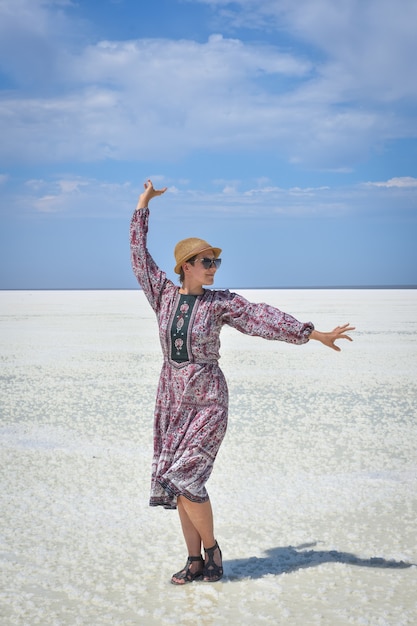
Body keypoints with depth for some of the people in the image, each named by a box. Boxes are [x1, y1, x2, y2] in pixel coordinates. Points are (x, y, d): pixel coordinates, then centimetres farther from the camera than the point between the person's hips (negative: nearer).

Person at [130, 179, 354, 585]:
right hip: (172, 400, 4)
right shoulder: (164, 294, 2)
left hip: (208, 402, -4)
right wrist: (143, 205, 10)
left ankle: (211, 548, 9)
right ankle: (195, 561, 17)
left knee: (186, 480, -13)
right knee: (178, 483, 5)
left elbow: (266, 319, -9)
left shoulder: (220, 302, -6)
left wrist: (316, 334, -13)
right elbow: (139, 255, 6)